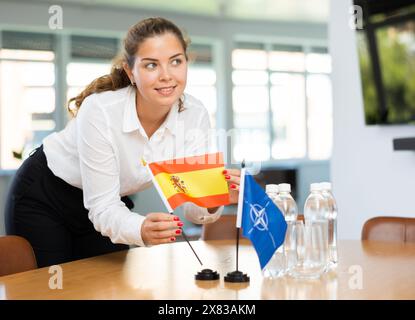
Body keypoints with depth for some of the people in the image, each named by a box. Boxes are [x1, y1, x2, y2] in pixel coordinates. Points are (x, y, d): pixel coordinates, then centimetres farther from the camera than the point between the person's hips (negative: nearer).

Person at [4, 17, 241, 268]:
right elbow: (102, 207, -30)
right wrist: (142, 230, -51)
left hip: (111, 201, 4)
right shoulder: (100, 111, -32)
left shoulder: (195, 115, -19)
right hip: (43, 197, -4)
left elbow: (194, 205, -20)